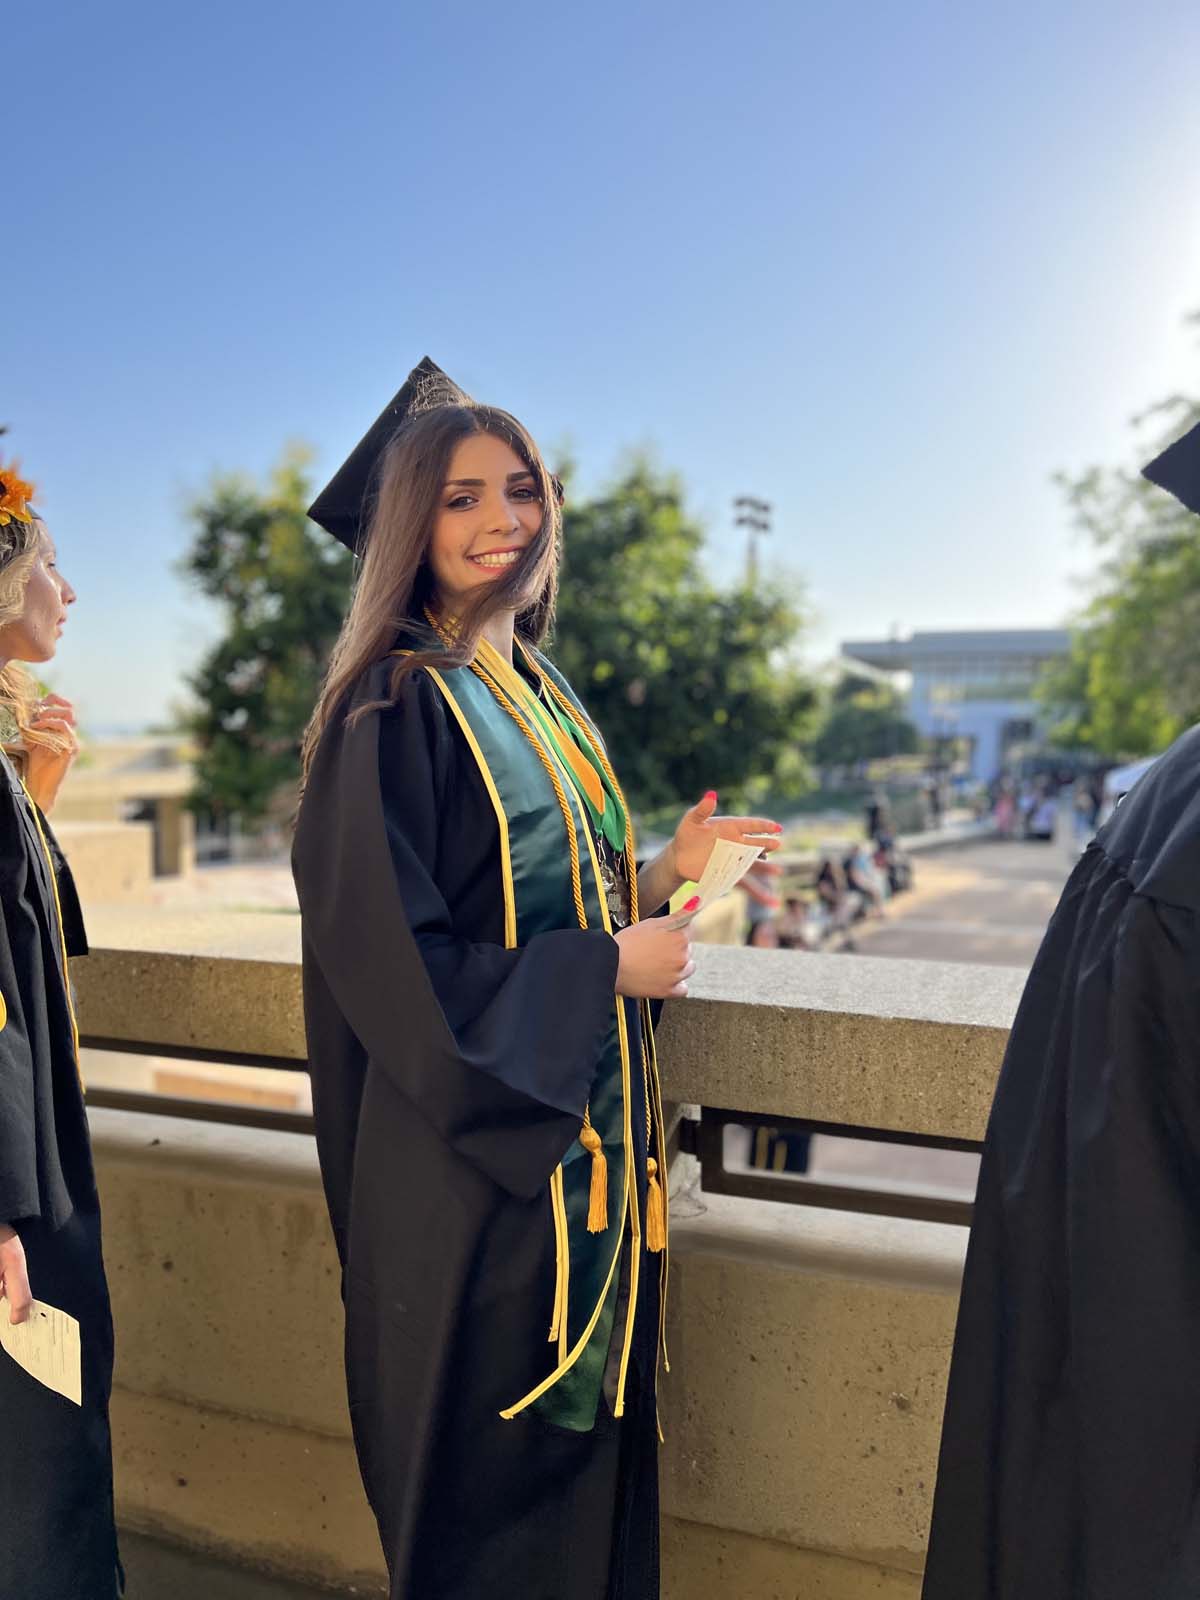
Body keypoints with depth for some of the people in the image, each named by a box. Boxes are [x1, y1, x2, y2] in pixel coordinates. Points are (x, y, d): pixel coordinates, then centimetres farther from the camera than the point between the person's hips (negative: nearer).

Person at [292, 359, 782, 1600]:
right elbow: (391, 964, -21)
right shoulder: (394, 706, -16)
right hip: (472, 1165, -7)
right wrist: (609, 969, -16)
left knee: (585, 1437, 21)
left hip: (582, 1141, 8)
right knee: (486, 1471, 11)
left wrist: (665, 875, -1)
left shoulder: (537, 693, 9)